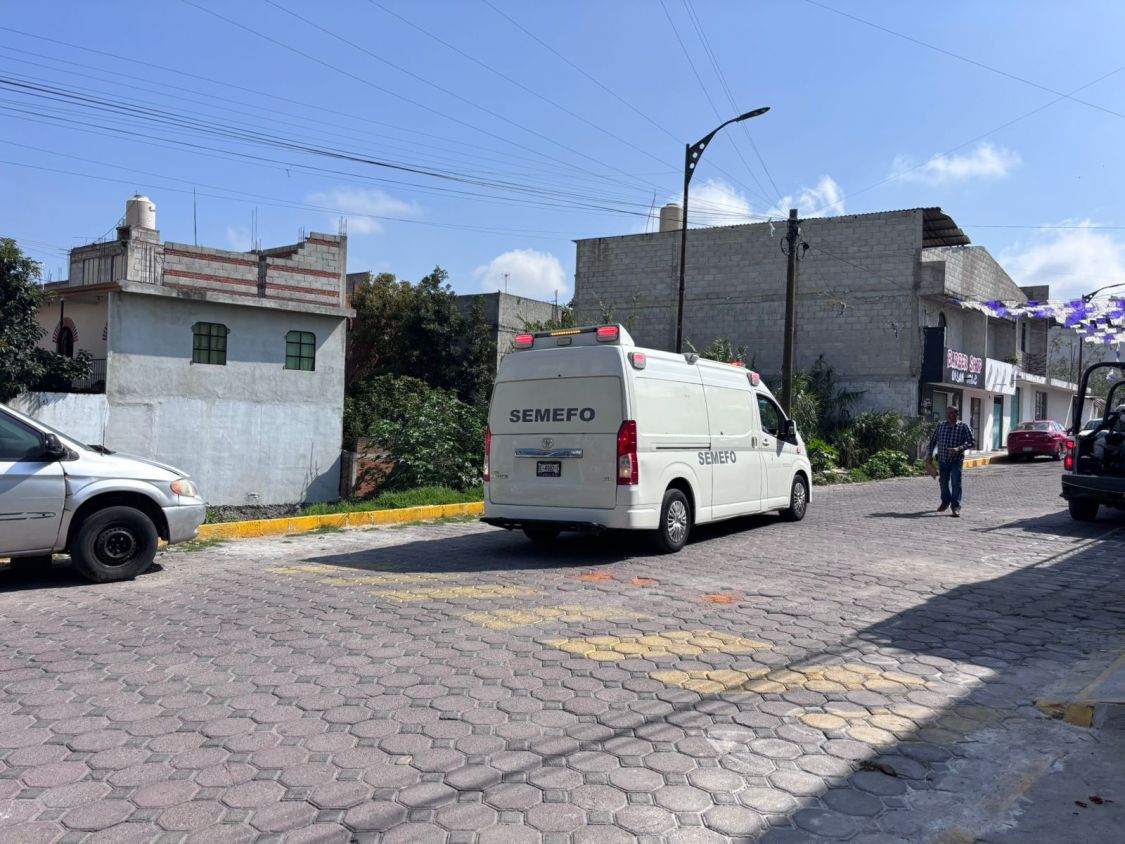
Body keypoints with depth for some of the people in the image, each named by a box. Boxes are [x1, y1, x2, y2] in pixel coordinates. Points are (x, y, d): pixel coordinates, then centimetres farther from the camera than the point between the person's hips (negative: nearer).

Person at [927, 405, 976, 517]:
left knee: (956, 483, -10)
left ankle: (956, 506, -6)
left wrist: (959, 449, -24)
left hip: (956, 461, -4)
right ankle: (946, 502, 35)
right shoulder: (940, 425, 3)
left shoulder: (963, 427, -7)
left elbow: (972, 442, -10)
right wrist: (930, 454, 7)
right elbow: (933, 440, 13)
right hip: (942, 460, 4)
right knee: (943, 482, 14)